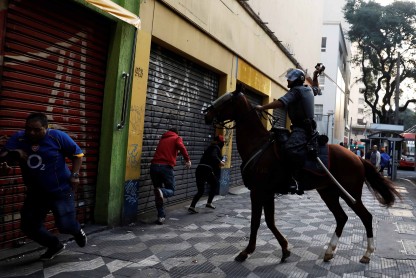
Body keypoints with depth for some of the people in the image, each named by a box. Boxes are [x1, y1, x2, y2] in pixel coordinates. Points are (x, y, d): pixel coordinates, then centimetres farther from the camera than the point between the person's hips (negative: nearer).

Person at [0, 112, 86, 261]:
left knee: (65, 225, -7)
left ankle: (77, 231, 32)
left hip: (60, 191, -5)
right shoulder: (18, 138, -4)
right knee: (29, 226, 8)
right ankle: (55, 245, 34)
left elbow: (77, 154, -5)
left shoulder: (58, 136, -13)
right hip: (35, 193, 5)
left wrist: (74, 175, -12)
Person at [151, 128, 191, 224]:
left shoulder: (162, 139, 27)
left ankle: (161, 216, 8)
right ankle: (161, 192, -22)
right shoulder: (177, 138, 12)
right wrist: (187, 159, -11)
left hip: (154, 166, 5)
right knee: (171, 190, 10)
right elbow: (181, 147, -8)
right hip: (166, 167, -4)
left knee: (158, 194, 15)